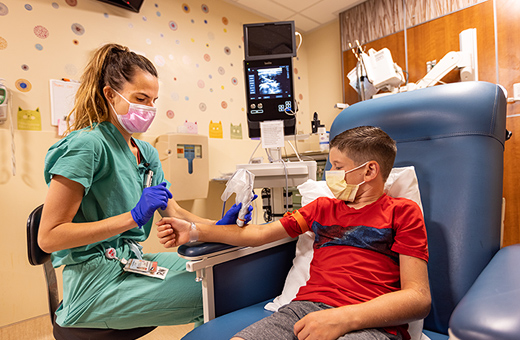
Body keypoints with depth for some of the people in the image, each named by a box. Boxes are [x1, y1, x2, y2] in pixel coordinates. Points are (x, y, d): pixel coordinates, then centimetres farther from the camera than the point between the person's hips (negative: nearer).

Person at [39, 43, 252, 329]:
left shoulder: (147, 153, 8)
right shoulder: (88, 144, -15)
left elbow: (174, 213, 5)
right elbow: (48, 237, -18)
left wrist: (218, 225, -12)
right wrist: (133, 217, -26)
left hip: (131, 261, 7)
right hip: (97, 282, -7)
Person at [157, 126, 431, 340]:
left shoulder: (402, 212, 7)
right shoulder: (323, 207, 19)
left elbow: (419, 298, -2)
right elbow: (260, 234, 17)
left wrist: (343, 318, -18)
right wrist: (195, 231, 10)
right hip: (305, 306, 3)